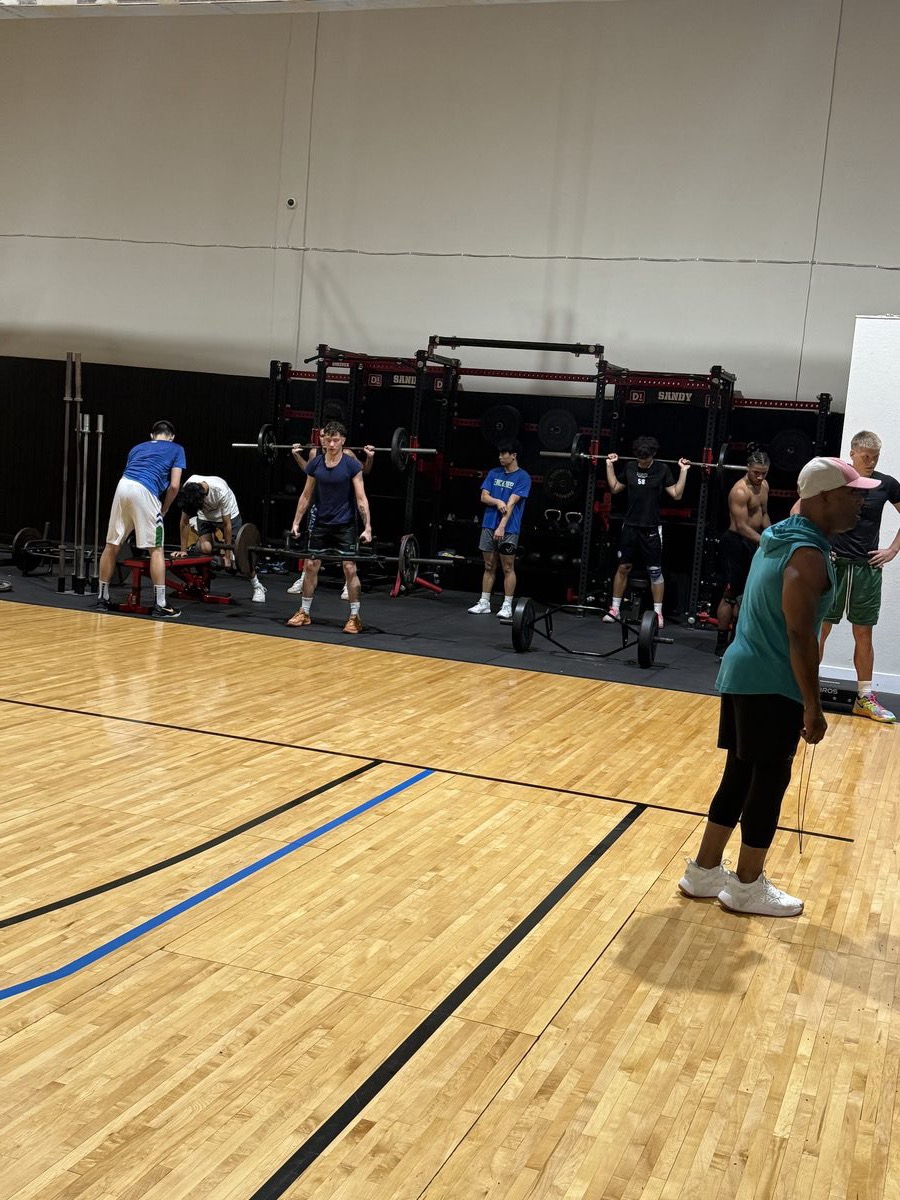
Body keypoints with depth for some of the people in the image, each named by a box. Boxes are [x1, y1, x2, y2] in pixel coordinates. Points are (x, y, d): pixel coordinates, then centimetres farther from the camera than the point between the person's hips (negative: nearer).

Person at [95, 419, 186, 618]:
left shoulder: (137, 448, 33)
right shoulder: (176, 450, 20)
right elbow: (174, 485, 7)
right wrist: (164, 509, 21)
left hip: (122, 487, 5)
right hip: (145, 492, -4)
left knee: (111, 545, 13)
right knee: (156, 549, 1)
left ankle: (103, 598, 21)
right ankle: (160, 605, -1)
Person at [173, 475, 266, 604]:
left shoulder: (221, 491, -40)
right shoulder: (186, 491, -29)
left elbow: (227, 524, -31)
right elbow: (184, 522, -18)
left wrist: (228, 554, -26)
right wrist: (183, 550, -17)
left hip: (228, 515, -3)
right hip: (205, 516, 3)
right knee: (205, 548, -24)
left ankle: (258, 587, 1)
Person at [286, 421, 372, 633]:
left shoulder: (352, 465, -11)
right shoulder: (315, 464, -1)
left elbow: (361, 498, -11)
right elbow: (306, 495, 9)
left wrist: (367, 527, -17)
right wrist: (296, 522, 8)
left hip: (345, 526, -4)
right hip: (321, 524, 4)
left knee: (350, 568, -7)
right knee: (310, 566, 5)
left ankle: (354, 617, 2)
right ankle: (304, 613, 18)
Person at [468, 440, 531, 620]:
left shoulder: (523, 477, -5)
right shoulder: (493, 473, 11)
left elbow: (511, 503, -14)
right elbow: (484, 497, 5)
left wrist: (502, 526, -21)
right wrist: (497, 501, -16)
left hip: (509, 529, -5)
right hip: (488, 525, 5)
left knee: (508, 568, -1)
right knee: (489, 566, 10)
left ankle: (507, 606, 4)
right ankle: (484, 603, 16)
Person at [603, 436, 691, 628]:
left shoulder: (662, 470, -5)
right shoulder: (629, 468, 3)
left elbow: (676, 494, -5)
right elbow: (614, 488, 13)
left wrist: (683, 470, -10)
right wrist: (610, 465, 9)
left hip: (651, 529, -3)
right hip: (630, 526, 3)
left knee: (655, 571, 1)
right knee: (623, 567, 7)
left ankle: (658, 613, 8)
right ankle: (614, 609, 15)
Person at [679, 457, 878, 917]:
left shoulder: (779, 538, 12)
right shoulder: (808, 556, -19)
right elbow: (800, 637, -21)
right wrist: (813, 707, -17)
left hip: (742, 675, 9)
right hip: (772, 686, -9)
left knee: (739, 777, 16)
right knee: (769, 783, 3)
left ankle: (704, 871, 24)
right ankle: (747, 887, 16)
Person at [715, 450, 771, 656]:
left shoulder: (764, 486, 9)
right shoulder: (740, 491, -19)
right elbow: (742, 526, -25)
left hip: (752, 544, 9)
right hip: (735, 543, -9)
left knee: (743, 594, 15)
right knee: (730, 595, -8)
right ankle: (721, 644, -5)